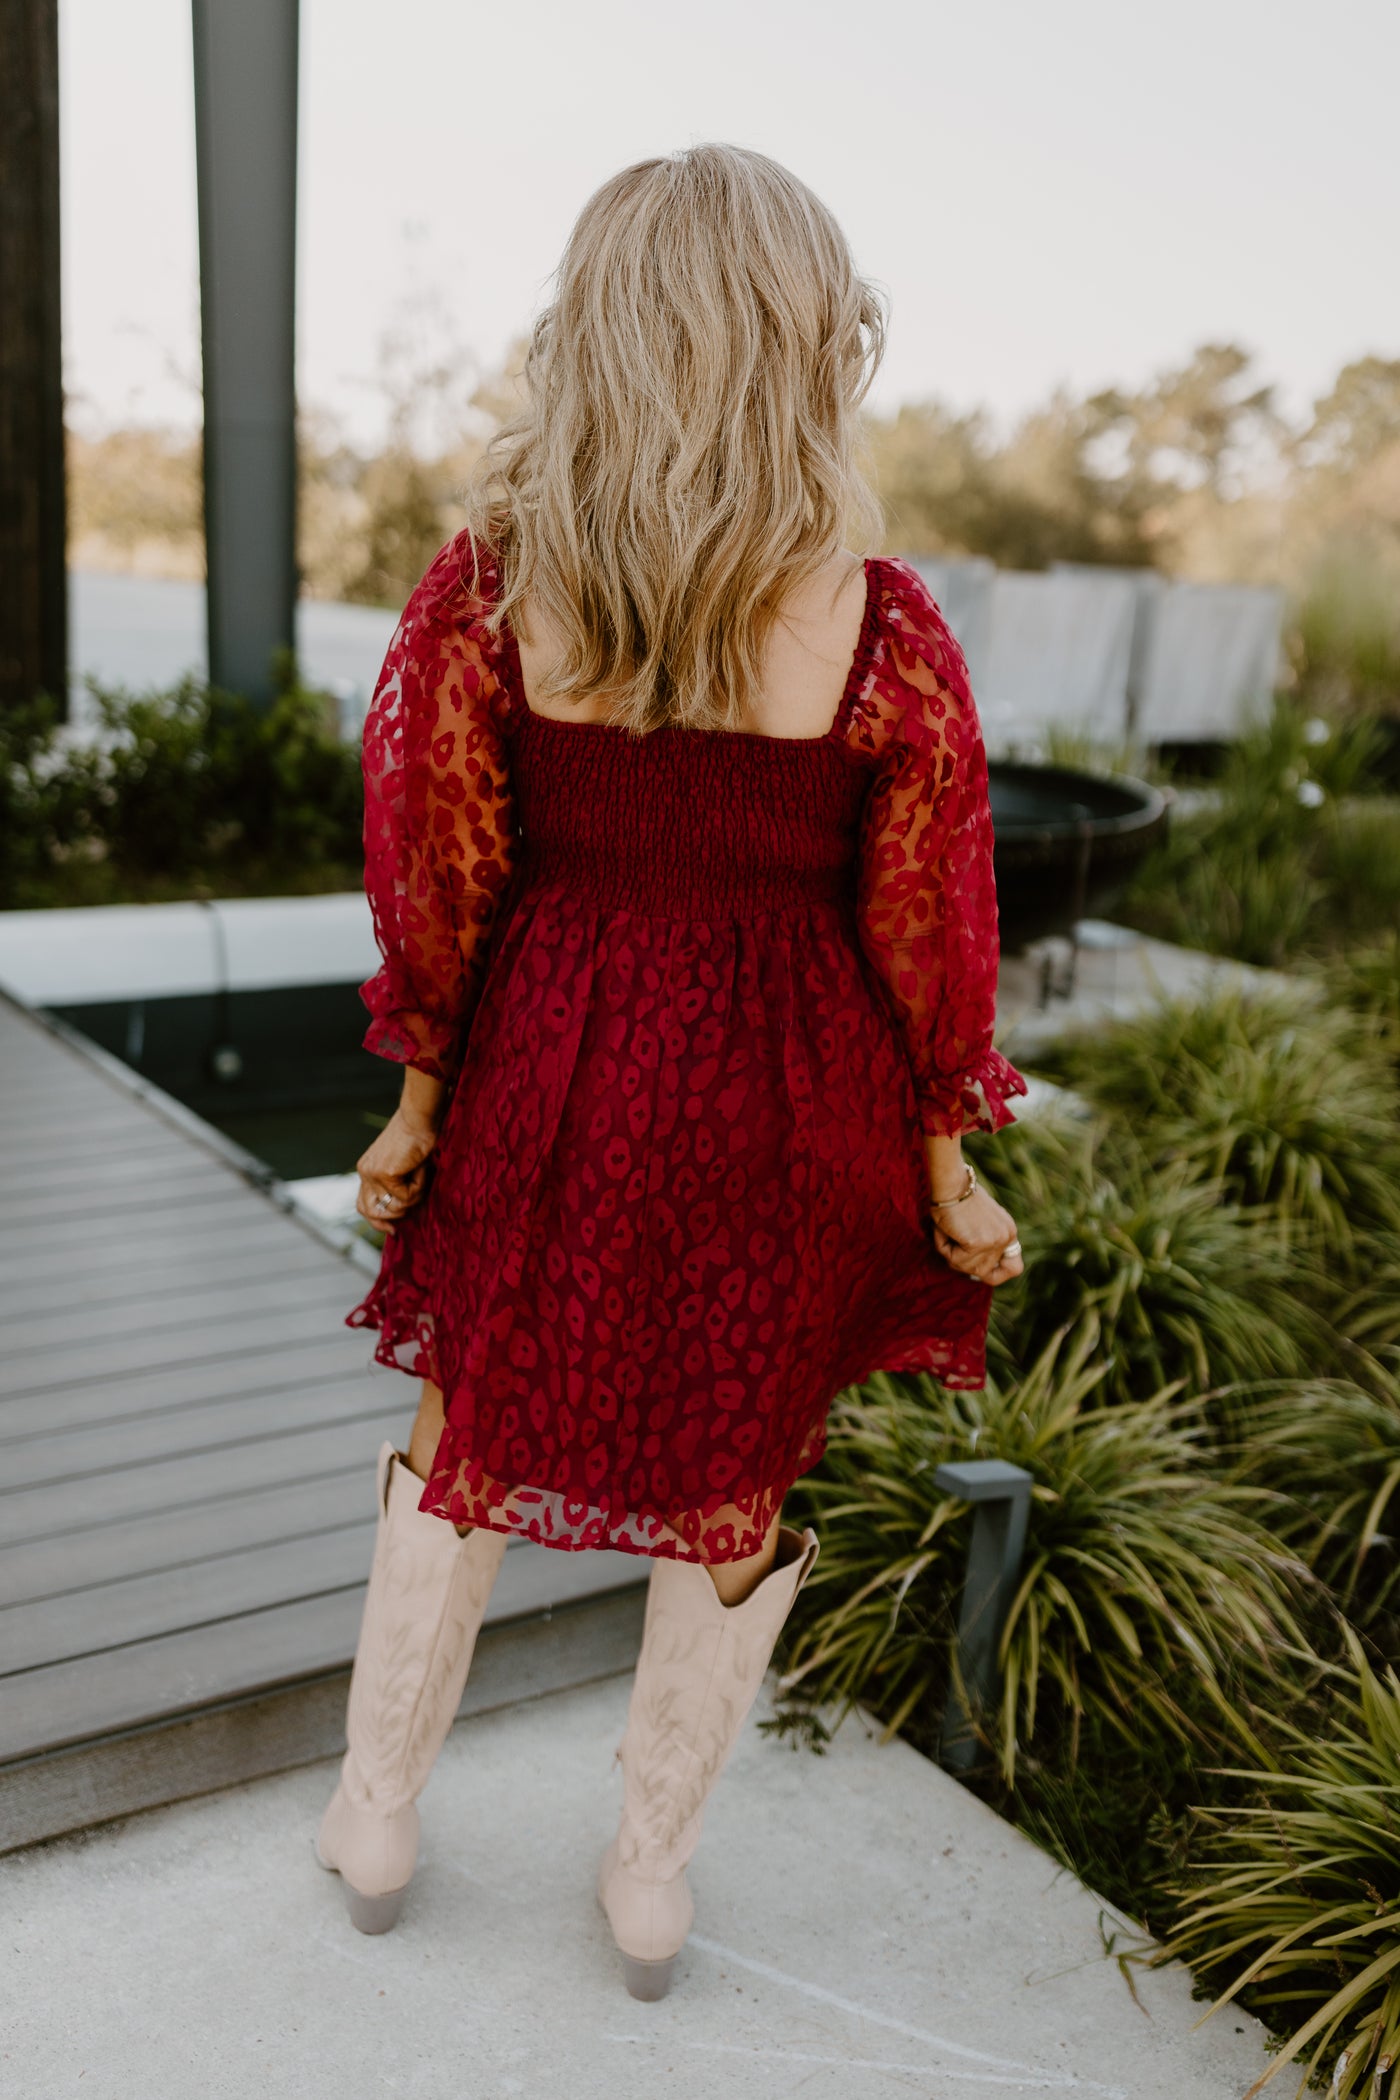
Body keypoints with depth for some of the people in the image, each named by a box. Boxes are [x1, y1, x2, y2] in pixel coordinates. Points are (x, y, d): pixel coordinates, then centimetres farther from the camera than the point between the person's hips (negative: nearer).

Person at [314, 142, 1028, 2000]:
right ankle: (652, 1878, 37)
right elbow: (926, 939, -8)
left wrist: (418, 1106, 9)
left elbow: (434, 886, -4)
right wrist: (946, 1180, 5)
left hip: (546, 1081, 1)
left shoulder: (482, 591, -11)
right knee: (736, 1486, 19)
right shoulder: (882, 632, -15)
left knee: (466, 1441, 22)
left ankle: (376, 1821, 41)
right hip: (780, 1106, -1)